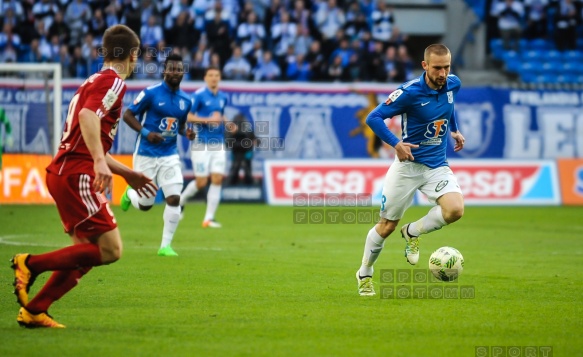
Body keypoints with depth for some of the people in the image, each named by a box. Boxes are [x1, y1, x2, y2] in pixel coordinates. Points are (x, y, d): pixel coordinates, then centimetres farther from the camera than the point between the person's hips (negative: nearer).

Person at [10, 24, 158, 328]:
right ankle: (31, 263, -10)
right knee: (110, 250, -12)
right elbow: (88, 117, -26)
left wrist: (127, 174, 34)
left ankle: (33, 311, 7)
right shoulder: (112, 81, -7)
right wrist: (100, 162, -37)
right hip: (76, 175, -10)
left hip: (64, 172, 10)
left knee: (86, 253, 10)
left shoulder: (97, 81, 23)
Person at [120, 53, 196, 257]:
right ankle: (130, 194, 42)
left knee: (174, 199, -12)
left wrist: (186, 133, -3)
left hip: (170, 156, 4)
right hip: (146, 155, -3)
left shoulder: (185, 101, 6)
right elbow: (127, 115, -7)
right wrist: (145, 132, -21)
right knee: (145, 205, 4)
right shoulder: (151, 93, -10)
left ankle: (165, 246, 0)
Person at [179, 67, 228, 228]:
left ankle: (209, 218, 1)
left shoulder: (223, 97, 11)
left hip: (218, 144, 5)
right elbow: (188, 116, -12)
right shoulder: (199, 95, -8)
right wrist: (208, 120, -20)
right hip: (201, 144, -5)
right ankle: (181, 200, 26)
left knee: (217, 180, -4)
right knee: (201, 182, -4)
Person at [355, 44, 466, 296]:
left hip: (437, 165, 4)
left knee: (455, 209, -23)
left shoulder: (452, 84, -2)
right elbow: (373, 118, -16)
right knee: (386, 226, 5)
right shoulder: (410, 92, -19)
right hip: (408, 164, -4)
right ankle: (364, 275, 28)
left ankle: (413, 232, 4)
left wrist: (454, 130, 21)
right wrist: (396, 144, -26)